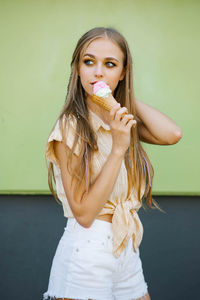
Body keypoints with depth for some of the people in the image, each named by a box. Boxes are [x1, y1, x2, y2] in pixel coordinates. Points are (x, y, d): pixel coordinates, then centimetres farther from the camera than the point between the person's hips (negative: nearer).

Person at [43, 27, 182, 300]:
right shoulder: (70, 128, -16)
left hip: (127, 249, 6)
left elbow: (172, 134, -16)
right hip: (87, 253, -6)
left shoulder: (124, 119, 4)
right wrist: (118, 148, -24)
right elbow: (83, 213, -20)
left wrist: (127, 94, -8)